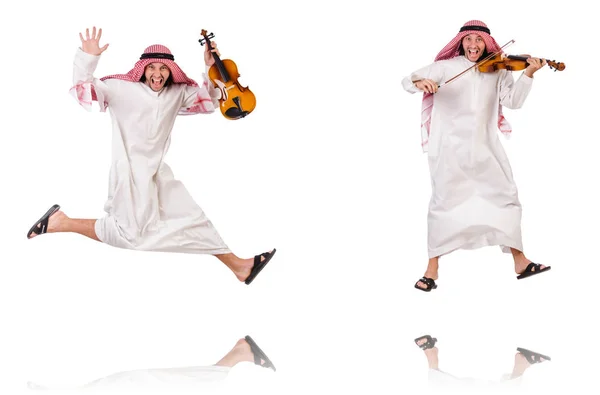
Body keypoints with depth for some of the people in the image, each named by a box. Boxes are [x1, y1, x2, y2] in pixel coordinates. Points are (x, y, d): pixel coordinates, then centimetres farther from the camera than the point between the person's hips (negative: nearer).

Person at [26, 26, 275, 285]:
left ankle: (237, 265, 14)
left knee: (192, 217, 10)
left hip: (158, 172, 7)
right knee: (130, 234, -7)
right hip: (130, 171, -7)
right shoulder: (122, 88, -9)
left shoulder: (178, 93, 7)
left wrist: (210, 69, 0)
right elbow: (84, 87, -14)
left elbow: (208, 101, 15)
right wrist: (88, 57, -30)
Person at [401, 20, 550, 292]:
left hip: (485, 147, 3)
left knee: (506, 195, 5)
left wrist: (528, 74, -18)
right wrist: (419, 82, -27)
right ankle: (432, 269, 8)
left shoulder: (497, 70, 7)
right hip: (451, 148, -3)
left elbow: (513, 100, -3)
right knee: (443, 202, -1)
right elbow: (407, 81, -4)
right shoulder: (446, 67, 2)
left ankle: (520, 261, 17)